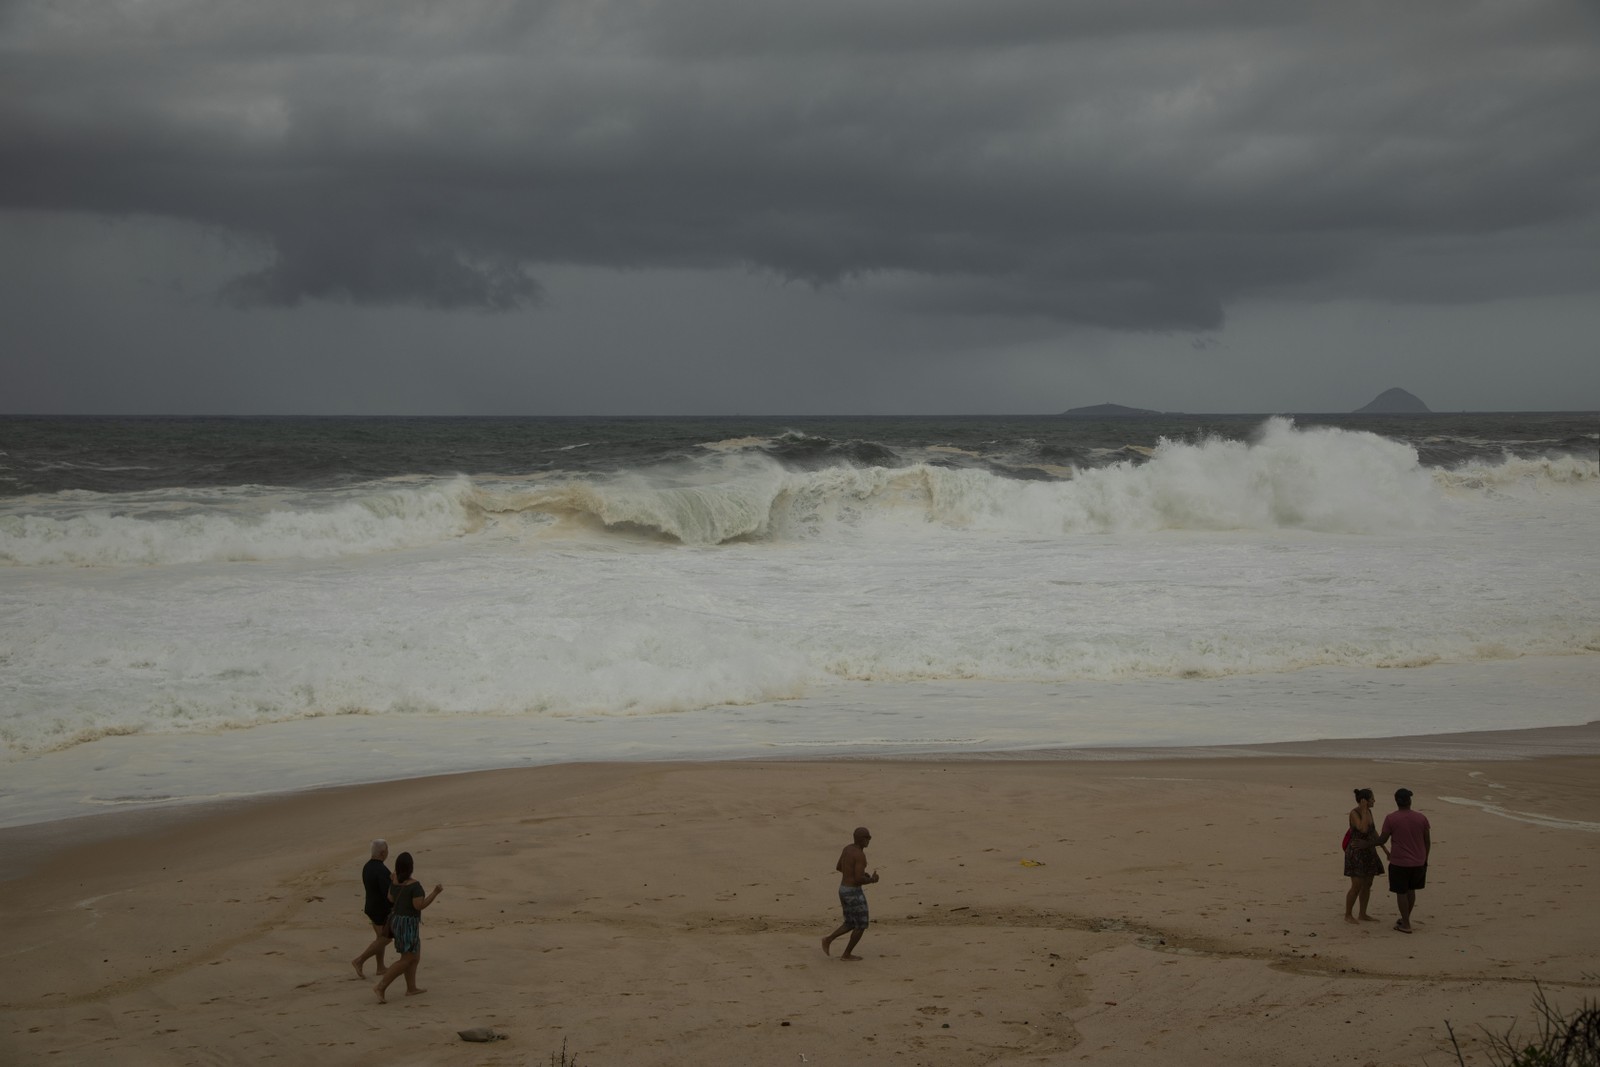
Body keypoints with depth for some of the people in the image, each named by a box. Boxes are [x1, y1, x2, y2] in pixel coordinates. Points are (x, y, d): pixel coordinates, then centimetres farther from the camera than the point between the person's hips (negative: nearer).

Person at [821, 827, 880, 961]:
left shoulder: (848, 848, 7)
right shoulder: (860, 855, -22)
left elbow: (838, 867, 20)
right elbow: (859, 880, -27)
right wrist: (872, 880, -6)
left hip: (844, 890, 9)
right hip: (854, 893, -9)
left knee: (851, 924, 22)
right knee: (861, 926, 8)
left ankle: (828, 940, 10)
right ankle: (847, 955, 15)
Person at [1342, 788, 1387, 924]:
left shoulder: (1368, 812, 6)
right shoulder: (1354, 813, -18)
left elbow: (1374, 832, 14)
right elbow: (1363, 829, -30)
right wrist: (1364, 810, -24)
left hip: (1368, 853, 8)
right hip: (1356, 853, -8)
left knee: (1367, 885, 11)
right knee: (1357, 886, -6)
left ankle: (1363, 915, 21)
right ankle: (1348, 915, 7)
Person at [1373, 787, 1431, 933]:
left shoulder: (1391, 818, -11)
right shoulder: (1421, 818, -2)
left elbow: (1382, 840, -5)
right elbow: (1428, 841, 4)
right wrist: (1425, 859, 18)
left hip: (1399, 862, -4)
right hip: (1418, 862, 4)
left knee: (1401, 892, 7)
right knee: (1411, 890, 20)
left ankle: (1406, 925, 9)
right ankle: (1405, 919, 31)